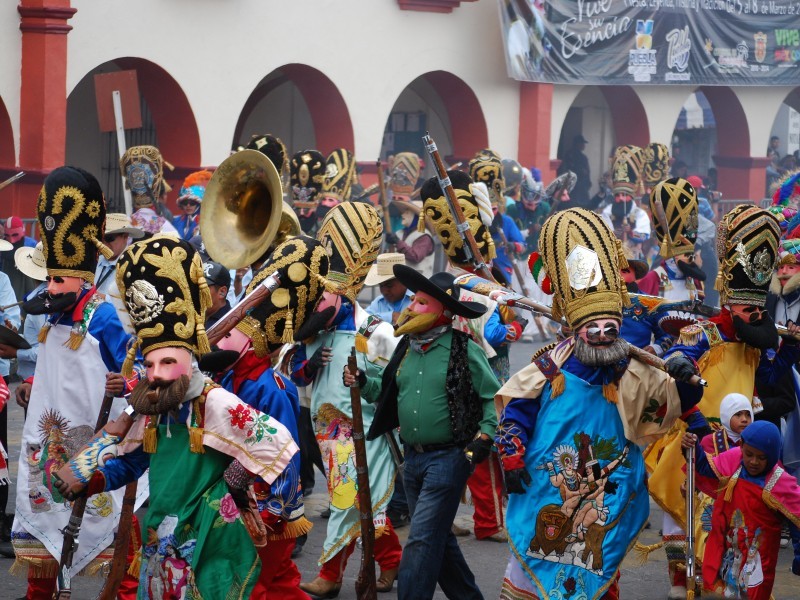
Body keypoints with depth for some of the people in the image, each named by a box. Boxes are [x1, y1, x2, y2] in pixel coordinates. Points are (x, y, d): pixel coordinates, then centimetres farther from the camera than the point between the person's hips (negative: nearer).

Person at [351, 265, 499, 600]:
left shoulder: (464, 350, -11)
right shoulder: (406, 346, 8)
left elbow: (494, 397, -4)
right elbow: (387, 389, 17)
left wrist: (485, 436, -12)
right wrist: (363, 383, -1)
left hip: (449, 458, -7)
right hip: (413, 457, 7)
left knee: (422, 541, -10)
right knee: (438, 538, 16)